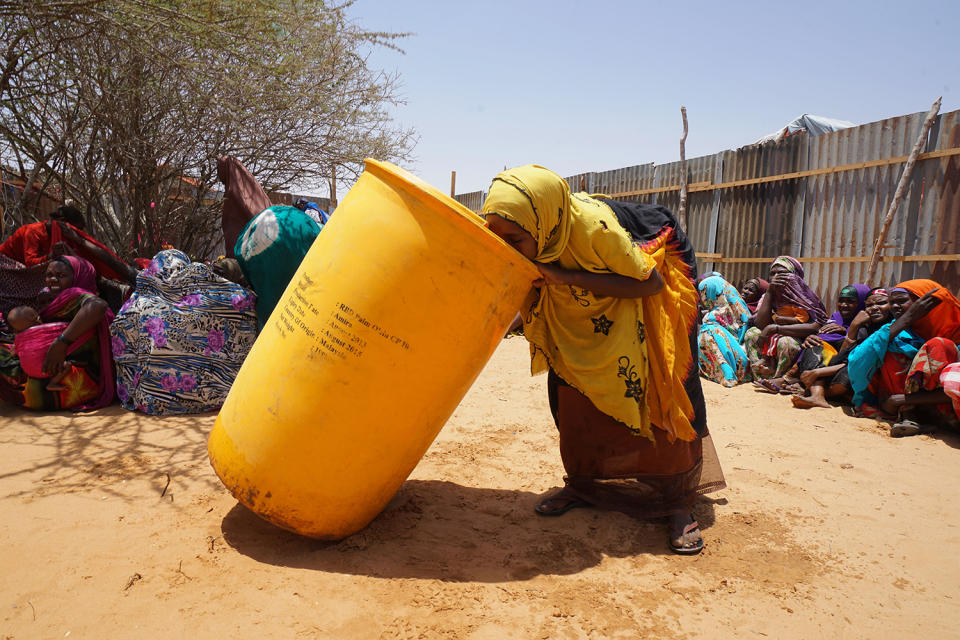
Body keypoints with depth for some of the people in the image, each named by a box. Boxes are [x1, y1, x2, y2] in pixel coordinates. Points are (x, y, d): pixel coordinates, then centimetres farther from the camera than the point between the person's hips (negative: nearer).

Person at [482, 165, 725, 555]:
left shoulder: (594, 227, -42)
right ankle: (582, 484, 17)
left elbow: (651, 283, -31)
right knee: (572, 385, 0)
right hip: (580, 306, 5)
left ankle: (678, 503, 6)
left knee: (659, 391, -7)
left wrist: (569, 277, -39)